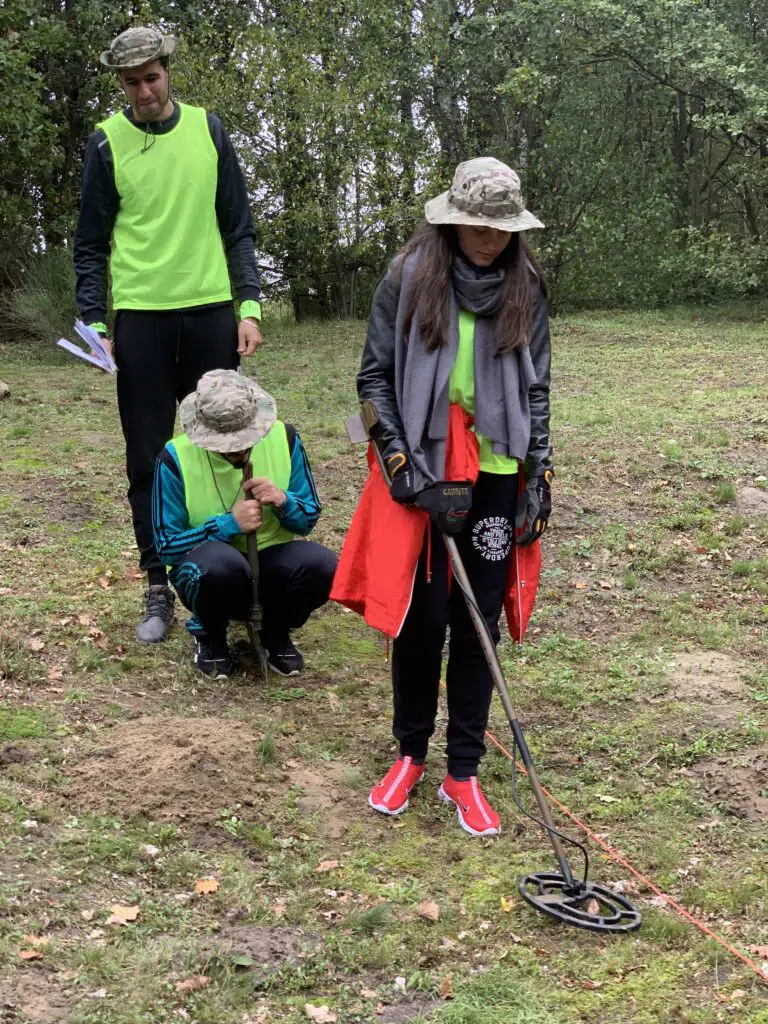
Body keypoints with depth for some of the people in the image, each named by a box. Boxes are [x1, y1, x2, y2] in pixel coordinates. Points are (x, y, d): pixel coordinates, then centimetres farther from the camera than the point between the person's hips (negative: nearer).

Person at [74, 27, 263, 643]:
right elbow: (91, 244, 4)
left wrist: (249, 306, 0)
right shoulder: (107, 142, 2)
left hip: (211, 313, 1)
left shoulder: (207, 129, 6)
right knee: (148, 459, 2)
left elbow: (238, 227, 9)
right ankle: (159, 589, 11)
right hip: (141, 317, -1)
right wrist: (94, 324, -5)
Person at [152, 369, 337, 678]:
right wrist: (229, 524, -24)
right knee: (221, 562, -39)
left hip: (271, 563, 3)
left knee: (322, 564, -29)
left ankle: (275, 634, 3)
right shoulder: (176, 458, -14)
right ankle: (209, 636, -4)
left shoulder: (284, 438, -7)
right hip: (206, 569, -3)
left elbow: (308, 519, 2)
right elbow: (167, 546, -11)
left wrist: (283, 501, -22)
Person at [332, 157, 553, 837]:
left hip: (495, 475, 2)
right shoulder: (409, 277, -4)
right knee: (420, 617, 1)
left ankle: (464, 772, 16)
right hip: (418, 471, -2)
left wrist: (539, 478, 1)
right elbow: (375, 377, -2)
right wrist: (407, 469, -10)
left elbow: (536, 388, 8)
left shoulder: (525, 288, 3)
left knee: (478, 622, 5)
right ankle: (410, 754, 22)